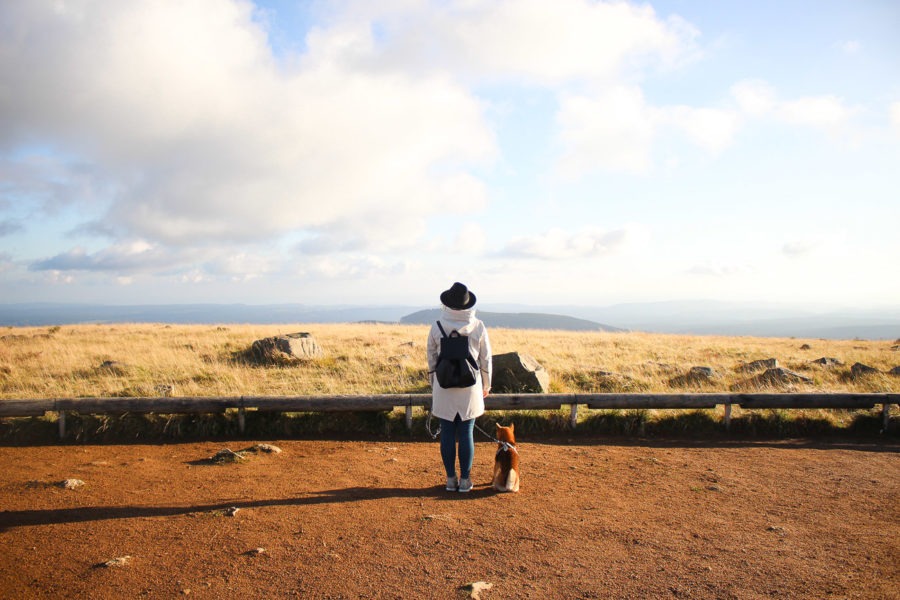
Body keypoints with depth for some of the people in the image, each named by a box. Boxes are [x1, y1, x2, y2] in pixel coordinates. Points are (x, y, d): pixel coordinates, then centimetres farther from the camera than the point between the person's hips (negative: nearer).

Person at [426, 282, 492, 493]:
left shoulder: (437, 326, -6)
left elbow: (432, 358, 4)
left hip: (444, 388, 0)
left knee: (447, 433, 8)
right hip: (470, 388, 0)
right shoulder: (478, 326, -6)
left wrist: (433, 384, 18)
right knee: (466, 433, 7)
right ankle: (465, 480, 13)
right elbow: (486, 358, 1)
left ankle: (451, 479, 15)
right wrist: (486, 384, 14)